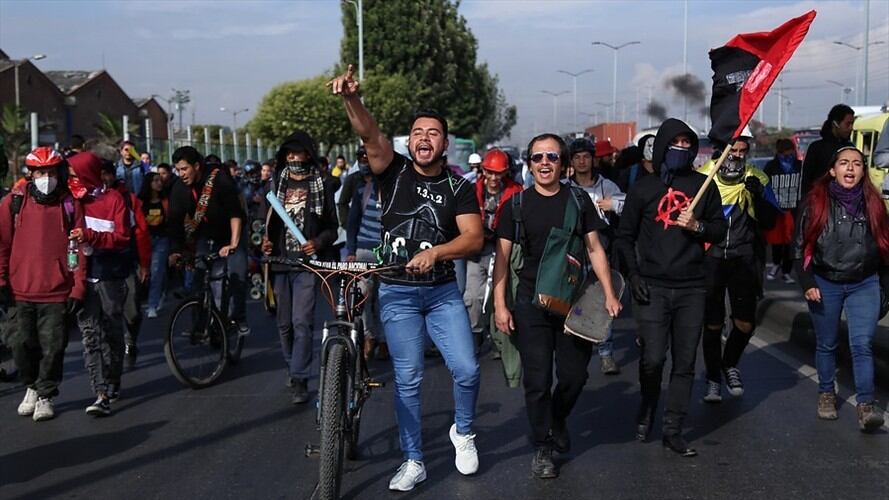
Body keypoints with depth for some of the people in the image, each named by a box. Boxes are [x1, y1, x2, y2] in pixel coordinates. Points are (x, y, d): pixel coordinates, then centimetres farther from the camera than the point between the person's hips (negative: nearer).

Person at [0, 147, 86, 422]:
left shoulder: (70, 205, 1)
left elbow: (80, 249, 0)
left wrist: (78, 288, -4)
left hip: (57, 293, -1)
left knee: (53, 347, 1)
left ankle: (45, 396, 20)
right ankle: (31, 387, 32)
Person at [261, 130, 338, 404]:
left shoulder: (321, 186, 4)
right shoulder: (276, 184, 11)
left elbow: (332, 226, 5)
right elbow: (264, 218, 16)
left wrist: (319, 242, -14)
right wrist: (264, 240, -3)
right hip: (279, 262, 3)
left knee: (302, 322, -12)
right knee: (284, 324, 11)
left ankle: (300, 380, -8)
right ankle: (292, 368, 29)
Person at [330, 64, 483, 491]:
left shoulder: (459, 187, 0)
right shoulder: (394, 172, -2)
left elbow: (474, 238, -10)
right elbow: (371, 136, -21)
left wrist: (434, 252, -28)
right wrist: (352, 99, -39)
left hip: (443, 291, 1)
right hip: (397, 292, -1)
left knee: (466, 370, -5)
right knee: (407, 379, 3)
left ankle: (463, 433, 24)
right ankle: (413, 461, 15)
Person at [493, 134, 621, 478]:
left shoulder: (578, 200, 4)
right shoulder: (517, 204, 1)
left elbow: (594, 249, 7)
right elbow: (502, 256, 1)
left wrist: (609, 294, -1)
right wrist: (500, 304, -6)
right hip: (532, 304, -1)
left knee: (574, 375, 6)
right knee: (537, 379, -2)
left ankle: (558, 421, 36)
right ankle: (542, 448, 14)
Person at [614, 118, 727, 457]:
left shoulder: (703, 185, 9)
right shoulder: (643, 187, 5)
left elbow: (720, 229, 14)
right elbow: (624, 236, 7)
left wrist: (698, 226, -7)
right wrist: (632, 276, -4)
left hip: (691, 288, 2)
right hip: (652, 288, -2)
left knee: (685, 362, 4)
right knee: (653, 358, -9)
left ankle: (673, 429, 13)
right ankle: (647, 409, 20)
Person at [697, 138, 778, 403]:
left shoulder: (757, 179, 1)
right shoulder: (702, 177, -3)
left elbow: (770, 222, -1)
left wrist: (758, 197, -17)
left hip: (743, 259, 1)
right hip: (710, 258, -1)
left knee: (745, 324, 0)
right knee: (713, 323, 2)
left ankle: (730, 364, 30)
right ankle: (713, 377, 22)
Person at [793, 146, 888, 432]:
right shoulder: (816, 202, -4)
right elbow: (801, 245, -1)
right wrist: (807, 283, -8)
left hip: (864, 284, 1)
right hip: (825, 284, 0)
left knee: (862, 344, -9)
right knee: (826, 344, 12)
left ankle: (866, 406, -9)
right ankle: (826, 395, 29)